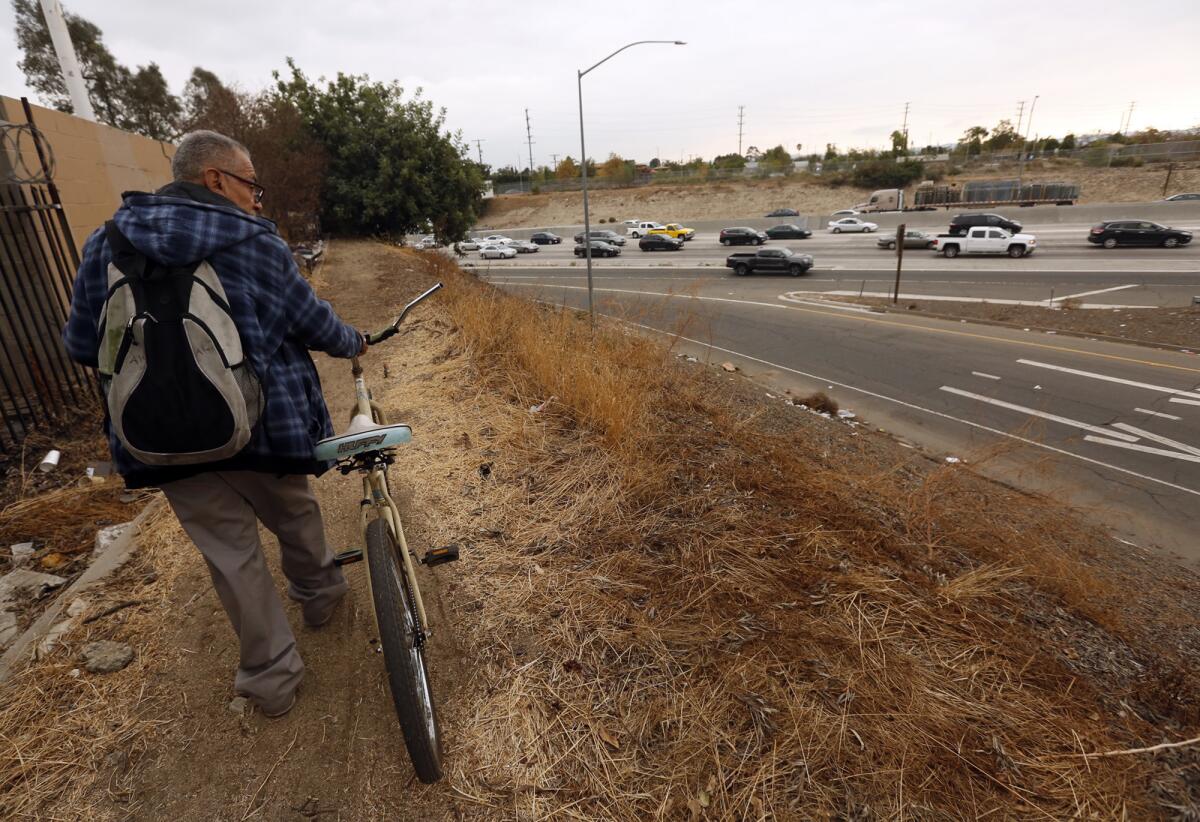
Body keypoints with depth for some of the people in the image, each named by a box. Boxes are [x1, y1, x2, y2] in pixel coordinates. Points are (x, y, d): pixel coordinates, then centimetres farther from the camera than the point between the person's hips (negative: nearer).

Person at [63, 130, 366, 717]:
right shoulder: (255, 242, -7)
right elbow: (312, 321, -1)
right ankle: (318, 592, 47)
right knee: (295, 513, 24)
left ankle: (271, 675, 20)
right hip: (266, 423, -1)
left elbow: (83, 345, 5)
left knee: (231, 550, 11)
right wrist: (354, 343, 18)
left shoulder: (108, 241, 2)